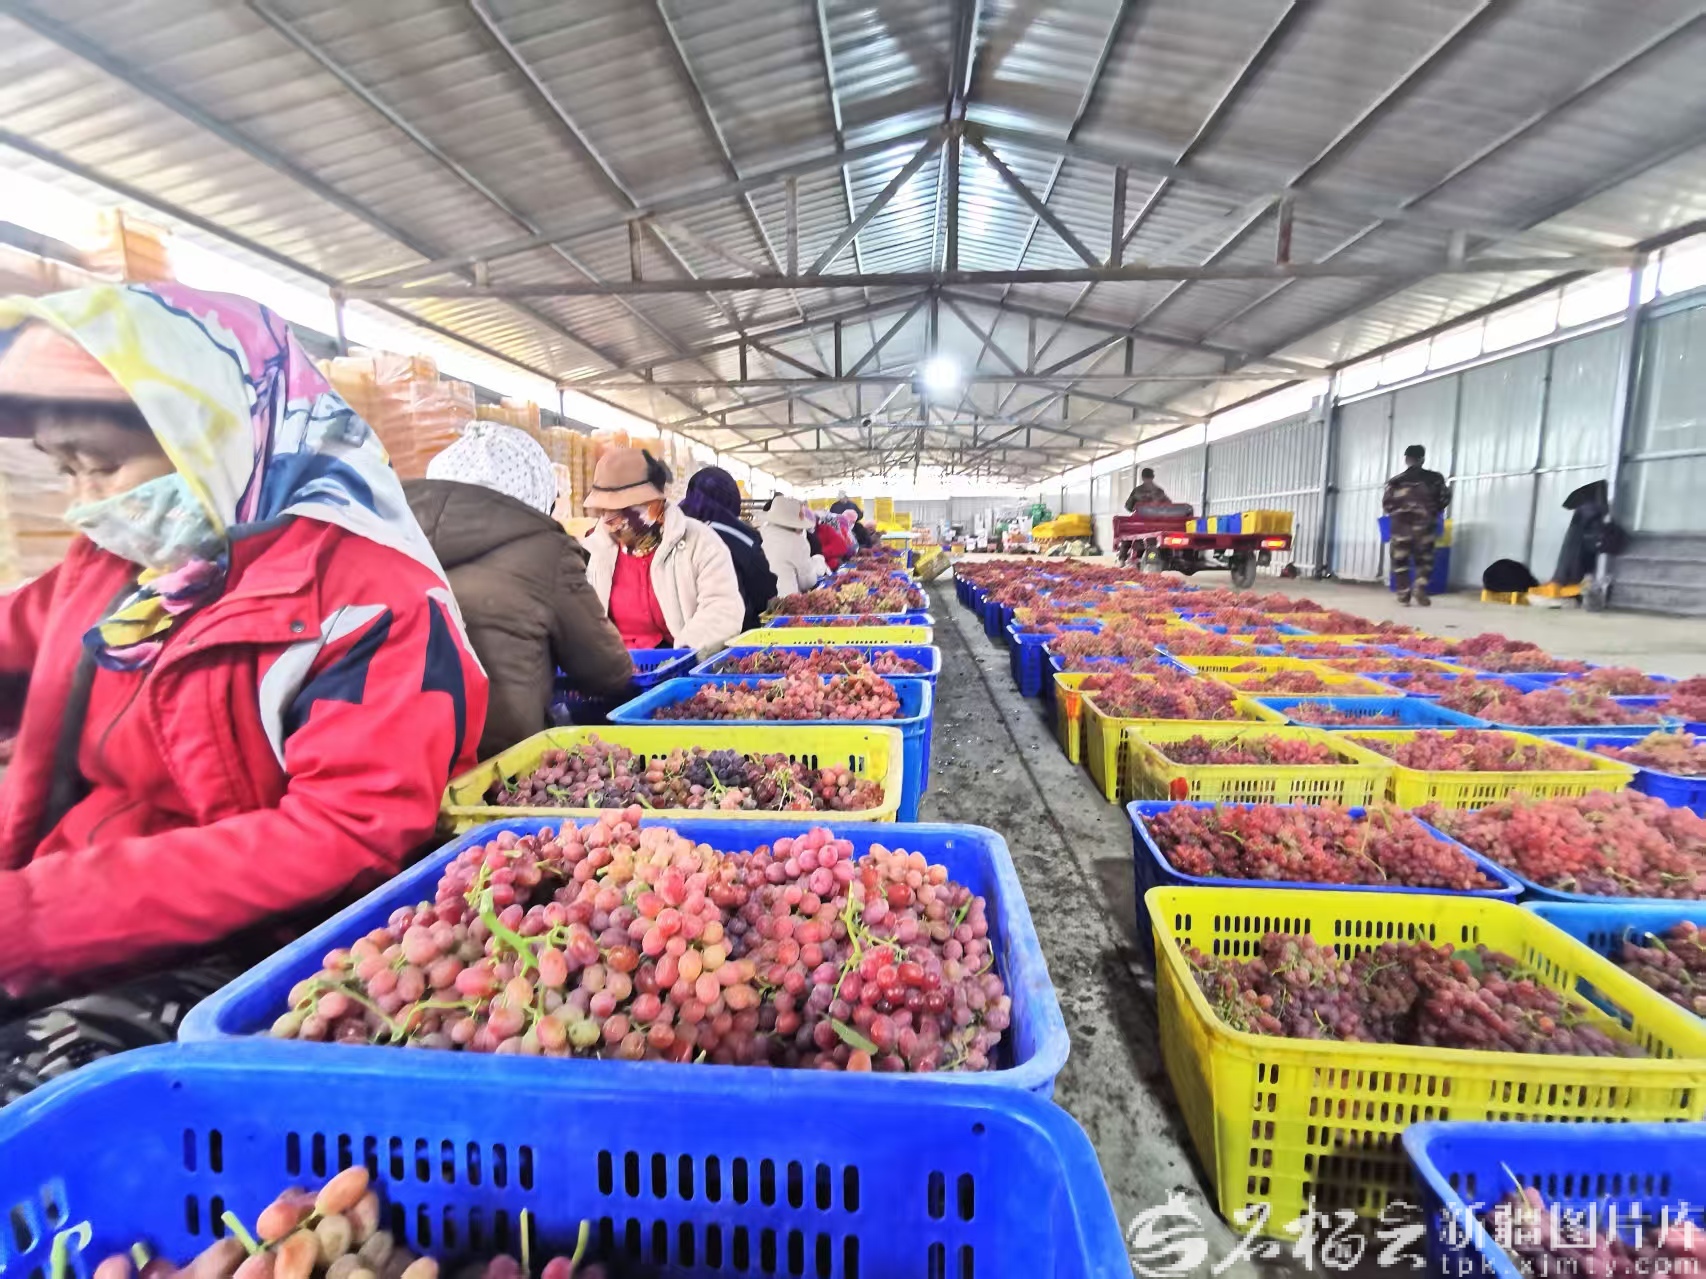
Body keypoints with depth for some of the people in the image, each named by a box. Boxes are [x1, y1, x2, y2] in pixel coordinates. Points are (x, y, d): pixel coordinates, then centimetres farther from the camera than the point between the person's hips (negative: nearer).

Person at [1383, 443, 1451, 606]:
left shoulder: (1396, 481, 0)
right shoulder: (1434, 478, 3)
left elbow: (1386, 504, 2)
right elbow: (1445, 498, 8)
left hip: (1401, 525, -1)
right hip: (1424, 525, 1)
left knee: (1400, 560, 7)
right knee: (1424, 560, 9)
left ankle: (1404, 593, 4)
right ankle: (1420, 589, -9)